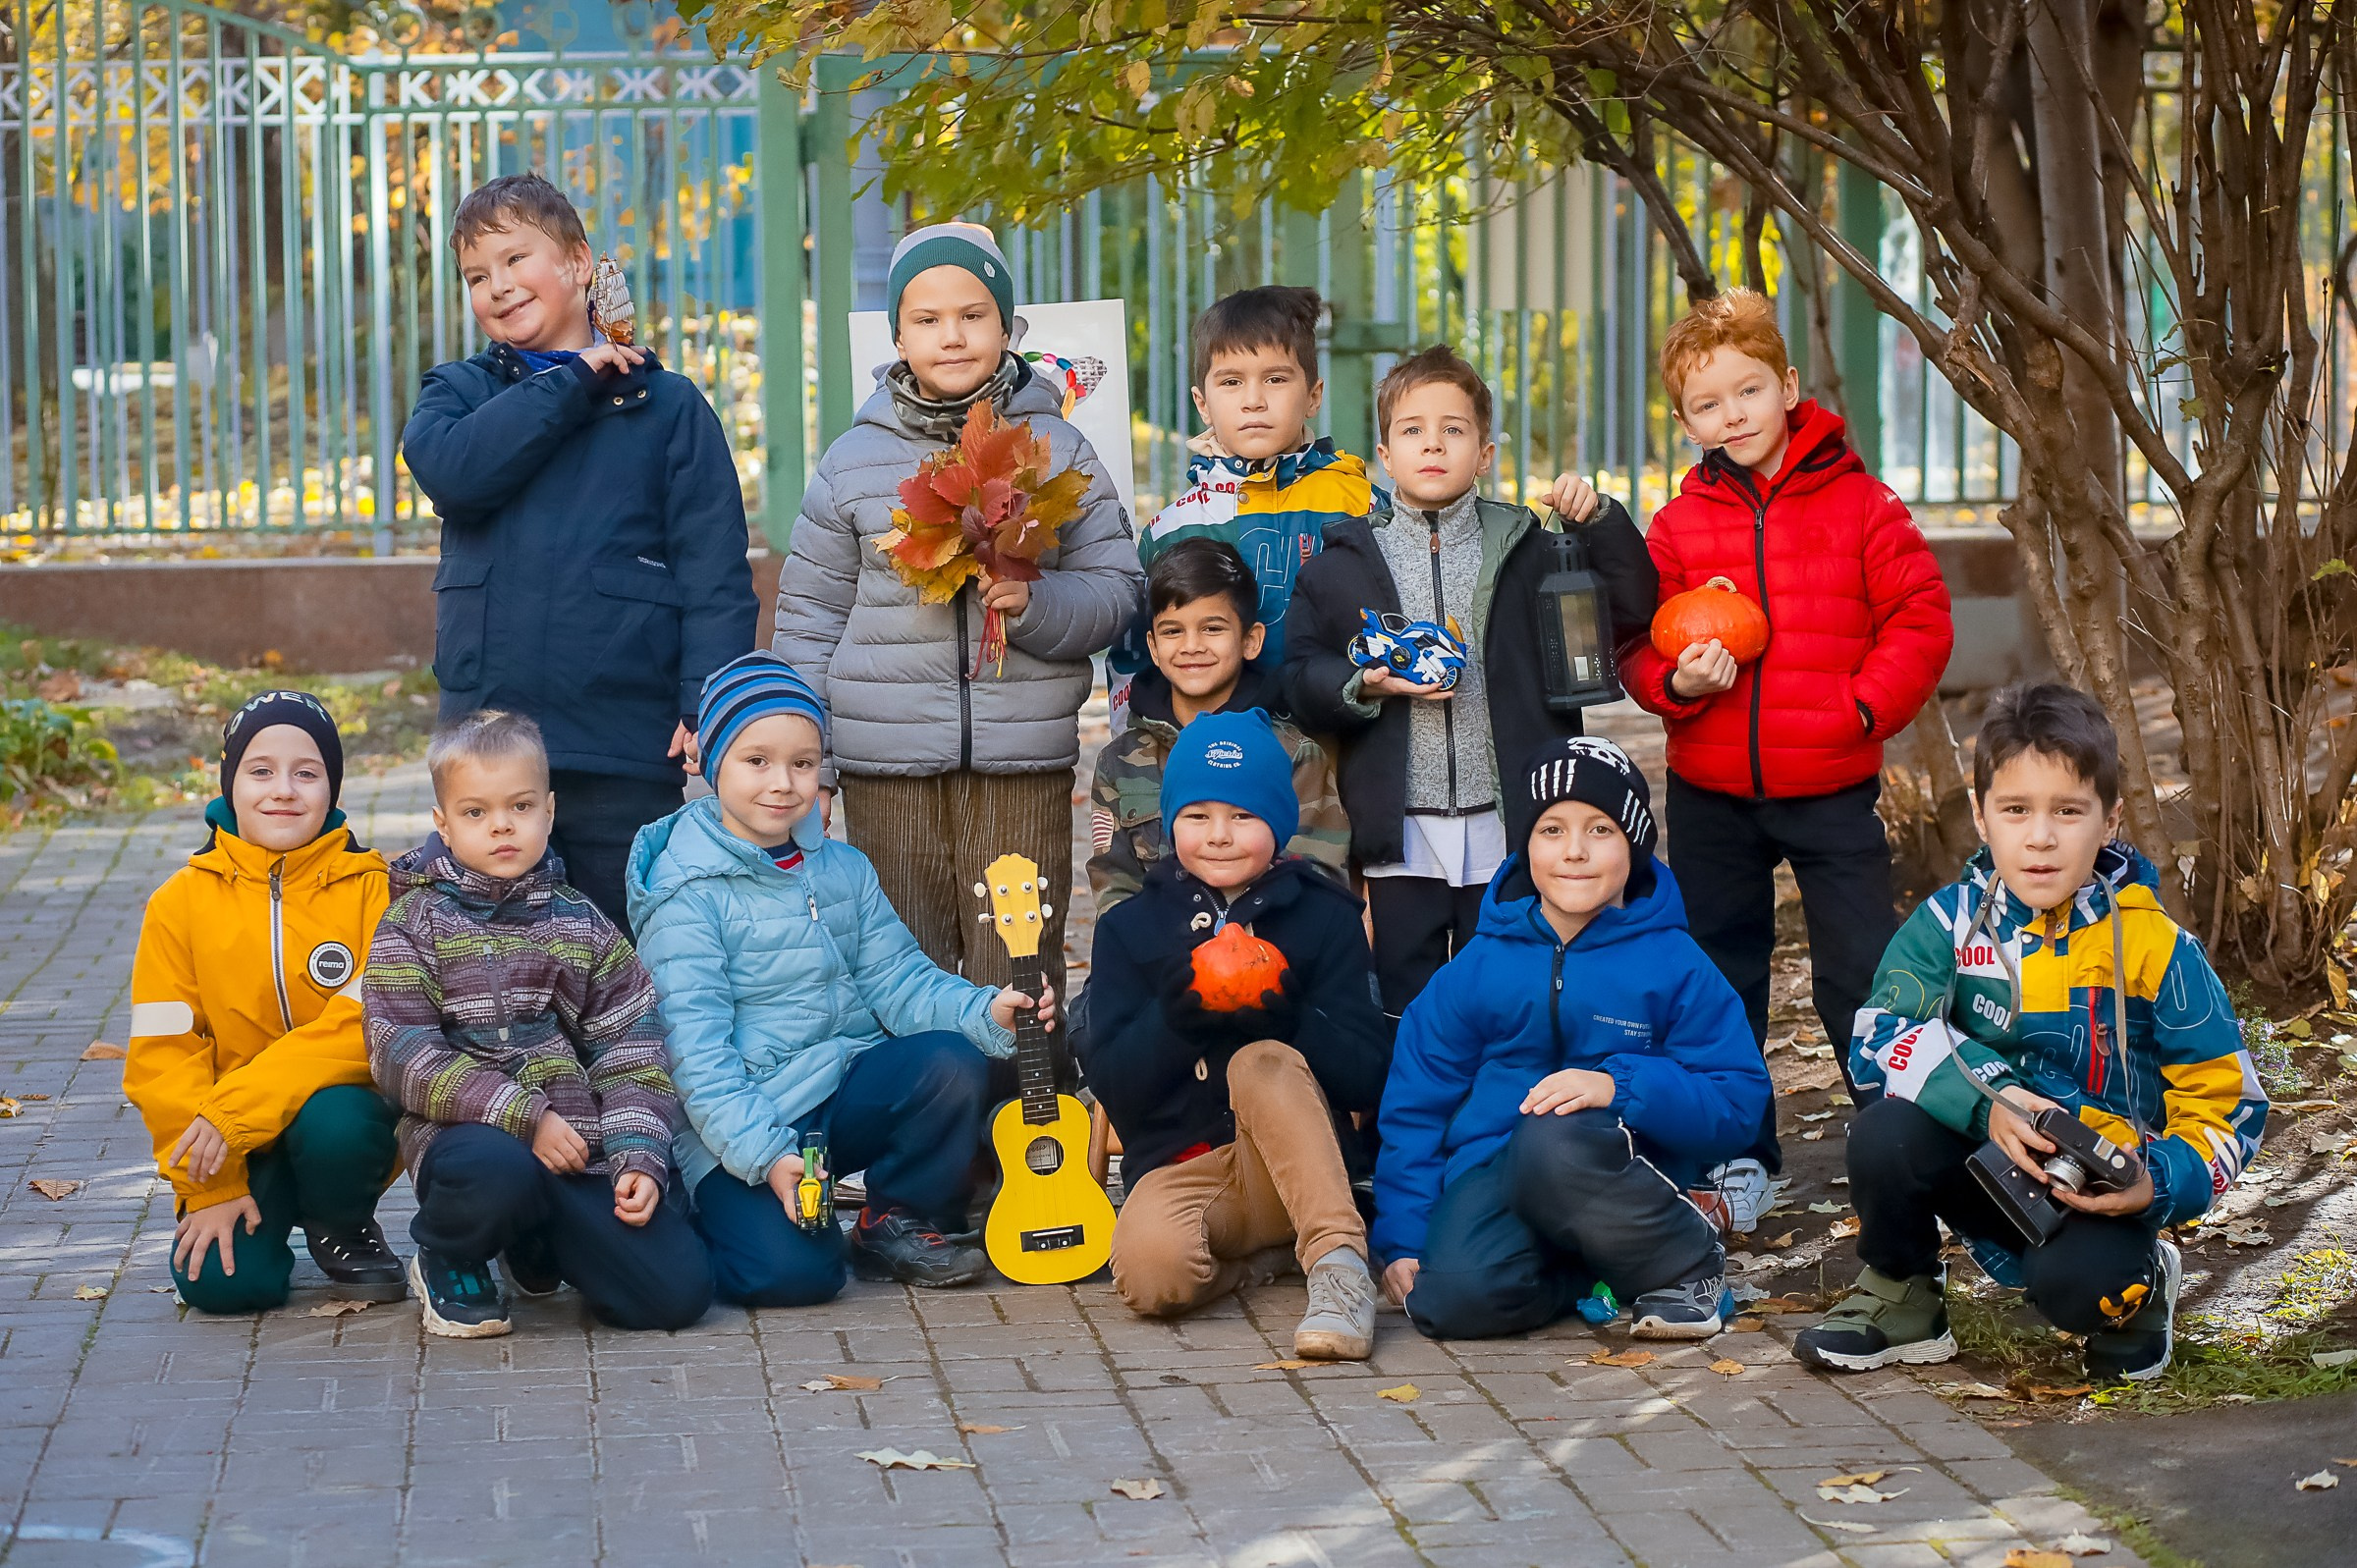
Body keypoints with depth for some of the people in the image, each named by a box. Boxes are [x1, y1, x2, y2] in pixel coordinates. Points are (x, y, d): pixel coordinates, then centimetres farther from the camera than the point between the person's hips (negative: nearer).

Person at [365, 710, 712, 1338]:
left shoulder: (582, 926, 13)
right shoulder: (415, 922, 3)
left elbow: (630, 1052, 10)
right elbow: (402, 1056, -9)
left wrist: (638, 1157, -7)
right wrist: (523, 1117, -17)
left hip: (579, 1143, 4)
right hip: (468, 1133, -4)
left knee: (678, 1290, -12)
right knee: (497, 1170, -42)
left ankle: (534, 1245, 20)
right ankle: (449, 1262, -3)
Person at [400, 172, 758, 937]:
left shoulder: (667, 405, 4)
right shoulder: (459, 392, 11)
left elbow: (714, 566, -1)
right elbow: (449, 468, -13)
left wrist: (709, 701, -12)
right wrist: (572, 382, -7)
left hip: (626, 745, -2)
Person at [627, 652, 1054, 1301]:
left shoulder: (843, 870, 10)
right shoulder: (686, 890, -10)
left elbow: (898, 980, 4)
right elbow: (696, 1046, -16)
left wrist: (986, 1011, -17)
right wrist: (766, 1154, -26)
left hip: (850, 1088, 6)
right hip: (740, 1125, -6)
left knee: (950, 1064, -23)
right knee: (789, 1271, -27)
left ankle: (898, 1225, 1)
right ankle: (715, 1217, 9)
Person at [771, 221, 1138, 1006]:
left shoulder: (1059, 450, 6)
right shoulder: (855, 457, 7)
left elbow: (1116, 589, 5)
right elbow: (809, 618, 11)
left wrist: (1036, 602, -16)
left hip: (1025, 764, 0)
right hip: (886, 766, 1)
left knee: (1018, 984, -1)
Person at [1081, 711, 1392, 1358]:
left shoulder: (1324, 917, 6)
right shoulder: (1131, 927, 10)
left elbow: (1367, 1076, -3)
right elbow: (1111, 1082, -1)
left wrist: (1293, 1022, -23)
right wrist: (1172, 1020, -21)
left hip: (1296, 1167, 0)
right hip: (1177, 1167, 0)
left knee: (1262, 1063, -34)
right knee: (1152, 1269, -35)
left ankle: (1338, 1261, -36)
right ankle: (1259, 1259, -5)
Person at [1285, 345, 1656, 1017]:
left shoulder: (1526, 549, 6)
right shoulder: (1342, 562, 5)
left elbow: (1631, 609, 2)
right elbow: (1300, 675, 2)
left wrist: (1599, 520, -9)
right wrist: (1366, 686, -16)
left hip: (1508, 835, 0)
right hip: (1402, 836, 0)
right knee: (1406, 1012, 6)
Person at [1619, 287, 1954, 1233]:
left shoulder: (1859, 504, -4)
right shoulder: (1679, 525, 2)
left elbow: (1919, 619, -4)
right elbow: (1640, 646, 5)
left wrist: (1862, 706, -14)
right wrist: (1677, 682, -16)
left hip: (1833, 789, -3)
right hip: (1711, 796, 3)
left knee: (1861, 977, -2)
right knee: (1718, 980, 12)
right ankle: (1741, 1156, 25)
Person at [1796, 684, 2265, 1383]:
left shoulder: (2156, 949, -10)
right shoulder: (1950, 920, -5)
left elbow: (2227, 1103, -7)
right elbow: (1879, 1036, -17)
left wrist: (2159, 1184, -25)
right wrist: (1985, 1102, -33)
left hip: (2101, 1191, -2)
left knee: (2075, 1285, -33)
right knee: (1884, 1135, -27)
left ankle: (2139, 1282, 6)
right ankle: (1901, 1299, 2)